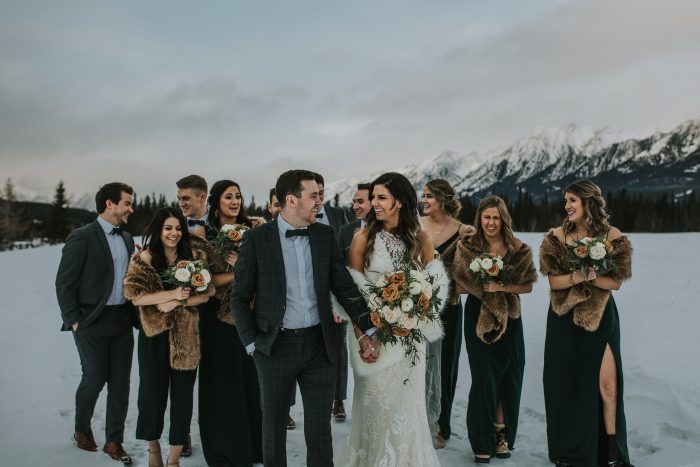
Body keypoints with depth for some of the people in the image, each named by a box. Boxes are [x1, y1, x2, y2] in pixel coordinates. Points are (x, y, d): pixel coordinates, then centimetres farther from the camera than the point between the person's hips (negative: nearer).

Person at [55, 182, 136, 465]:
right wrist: (73, 321, -11)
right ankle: (82, 430, 32)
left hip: (123, 322, 6)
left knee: (120, 383, 7)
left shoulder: (127, 239, 10)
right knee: (94, 380, 5)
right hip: (92, 322, -5)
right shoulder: (82, 237, -9)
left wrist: (135, 314, 4)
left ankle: (114, 441, 19)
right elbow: (64, 282, -9)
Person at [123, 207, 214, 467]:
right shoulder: (144, 259, -3)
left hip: (186, 335, 1)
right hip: (154, 334, -1)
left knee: (182, 395, 4)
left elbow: (206, 292, -1)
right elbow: (134, 295, -11)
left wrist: (177, 303, -15)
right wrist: (172, 293, -19)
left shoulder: (194, 255, 0)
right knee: (153, 392, 7)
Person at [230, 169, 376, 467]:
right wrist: (253, 344, -6)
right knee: (274, 427, 15)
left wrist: (369, 330, 0)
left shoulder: (325, 235, 3)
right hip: (275, 346, -2)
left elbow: (344, 286, 5)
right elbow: (240, 297, -1)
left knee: (320, 430, 8)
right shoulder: (257, 239, -6)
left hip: (319, 344, 2)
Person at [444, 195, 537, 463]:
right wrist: (483, 286, -16)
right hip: (478, 318, -1)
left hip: (509, 318, 2)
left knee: (508, 377, 5)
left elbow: (528, 286, 0)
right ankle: (482, 441, 12)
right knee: (484, 378, -3)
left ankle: (502, 434, 24)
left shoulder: (517, 249, -3)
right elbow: (459, 286, -1)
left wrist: (503, 287, -15)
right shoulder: (467, 246, -4)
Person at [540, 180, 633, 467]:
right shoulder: (557, 237, -2)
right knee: (566, 382, 6)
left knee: (607, 382, -5)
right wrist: (578, 276, -24)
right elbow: (554, 281, -6)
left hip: (600, 317, -1)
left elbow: (615, 282, -5)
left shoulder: (612, 236, -4)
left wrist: (591, 276, -21)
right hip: (565, 318, 1)